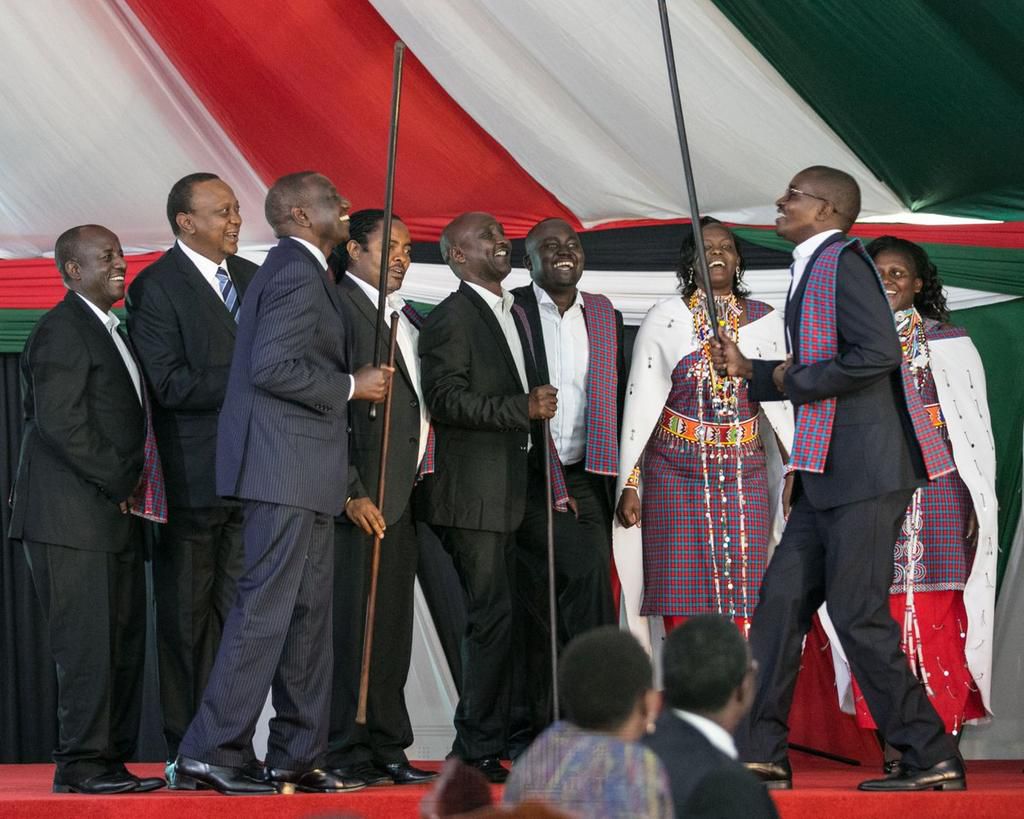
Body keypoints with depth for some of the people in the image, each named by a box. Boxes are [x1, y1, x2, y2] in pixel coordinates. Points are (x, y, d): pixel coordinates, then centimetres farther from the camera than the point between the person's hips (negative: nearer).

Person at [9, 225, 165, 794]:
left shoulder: (110, 332, 21)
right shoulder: (63, 330, -10)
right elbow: (60, 421, -18)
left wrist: (132, 485, 8)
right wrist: (119, 483, -14)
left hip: (114, 515, 10)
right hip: (73, 517, -10)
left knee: (125, 640, 8)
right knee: (89, 641, -9)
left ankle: (112, 758, 13)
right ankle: (82, 764, -5)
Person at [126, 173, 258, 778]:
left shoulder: (253, 278, 14)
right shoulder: (156, 288, -7)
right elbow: (172, 386, -16)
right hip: (191, 477, -6)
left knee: (235, 614, 6)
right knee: (185, 619, 1)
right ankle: (185, 751, 6)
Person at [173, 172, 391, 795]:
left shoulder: (298, 272, 20)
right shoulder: (297, 275, -13)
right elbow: (271, 367, -23)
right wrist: (350, 386, -14)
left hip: (304, 474, 11)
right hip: (286, 469, -11)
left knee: (309, 614, 11)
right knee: (266, 609, -11)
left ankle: (298, 759, 14)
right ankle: (210, 753, -10)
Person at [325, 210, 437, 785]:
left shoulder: (409, 318, 20)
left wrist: (416, 484, 12)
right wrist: (351, 492, -18)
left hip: (402, 495, 8)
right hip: (362, 496, -8)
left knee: (393, 627, 10)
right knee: (354, 624, -6)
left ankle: (387, 749, 16)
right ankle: (347, 753, -2)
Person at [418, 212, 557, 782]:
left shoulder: (515, 316, 20)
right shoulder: (451, 318, -8)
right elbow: (446, 399, -18)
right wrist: (524, 408, -22)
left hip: (509, 492, 9)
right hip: (473, 493, -9)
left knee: (495, 618, 10)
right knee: (492, 617, -11)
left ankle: (477, 747, 15)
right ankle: (479, 750, -7)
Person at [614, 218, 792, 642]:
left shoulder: (765, 321, 7)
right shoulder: (664, 319, 2)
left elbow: (783, 402, 8)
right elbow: (640, 402, 1)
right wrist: (629, 485, -3)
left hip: (745, 476, 1)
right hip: (676, 473, -1)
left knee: (745, 604, -3)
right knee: (685, 604, -4)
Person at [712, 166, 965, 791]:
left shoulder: (842, 260, -12)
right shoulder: (813, 269, 18)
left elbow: (879, 353, -23)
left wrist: (799, 380, -12)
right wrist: (751, 370, 19)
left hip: (866, 469, -10)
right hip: (829, 472, 10)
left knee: (857, 614, -7)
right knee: (782, 601, 8)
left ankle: (931, 758, 1)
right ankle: (760, 753, 13)